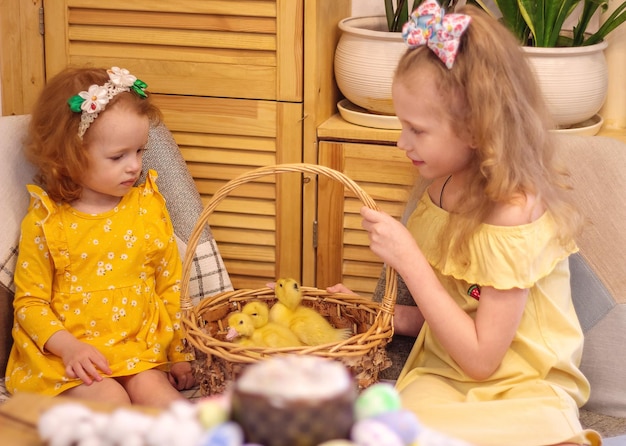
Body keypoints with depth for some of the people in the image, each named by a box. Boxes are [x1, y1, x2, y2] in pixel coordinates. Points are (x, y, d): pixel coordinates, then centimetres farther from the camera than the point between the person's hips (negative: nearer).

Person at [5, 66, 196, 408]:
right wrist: (69, 348, -17)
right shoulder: (45, 222, -3)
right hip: (66, 355, -2)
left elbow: (171, 285, 12)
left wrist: (179, 353, 7)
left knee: (154, 392, -25)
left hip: (140, 351, 3)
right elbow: (30, 301, -2)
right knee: (109, 401, -27)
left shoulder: (149, 206, 6)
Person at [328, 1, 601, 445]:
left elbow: (480, 358, -17)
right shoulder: (441, 189, 4)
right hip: (441, 377, 5)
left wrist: (408, 260, -18)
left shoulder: (512, 213, -18)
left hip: (519, 392, -4)